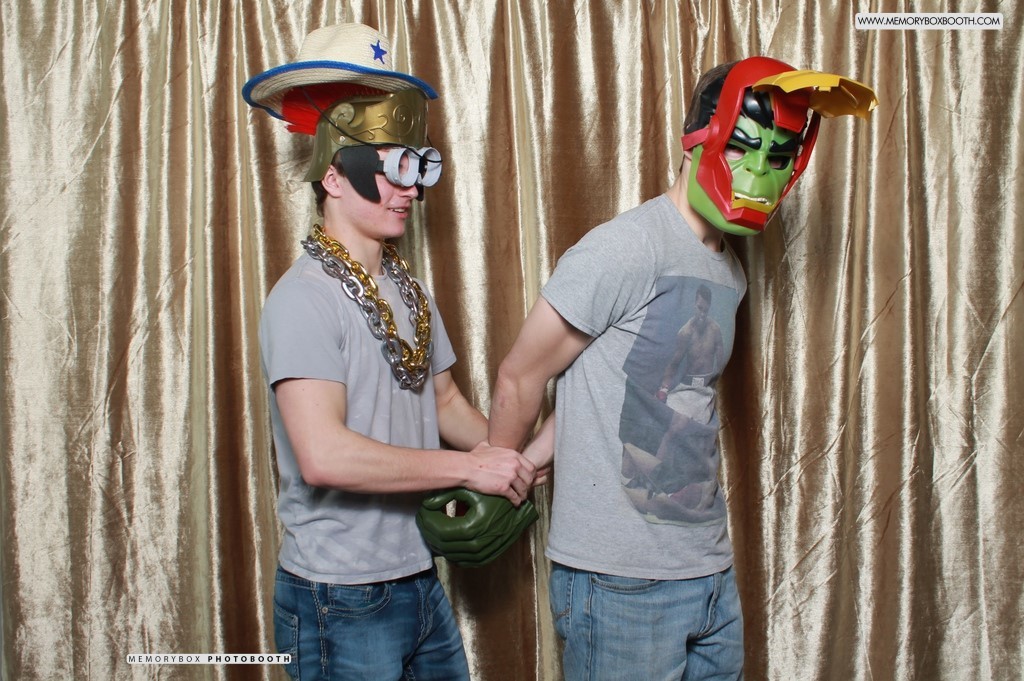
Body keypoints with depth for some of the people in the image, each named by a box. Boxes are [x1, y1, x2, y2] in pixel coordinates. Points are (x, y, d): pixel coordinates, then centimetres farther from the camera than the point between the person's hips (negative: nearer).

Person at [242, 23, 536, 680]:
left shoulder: (409, 290, 8)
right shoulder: (305, 298, -18)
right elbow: (324, 455, -28)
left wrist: (509, 453, -2)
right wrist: (470, 467, -20)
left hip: (421, 580, 8)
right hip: (340, 601, -7)